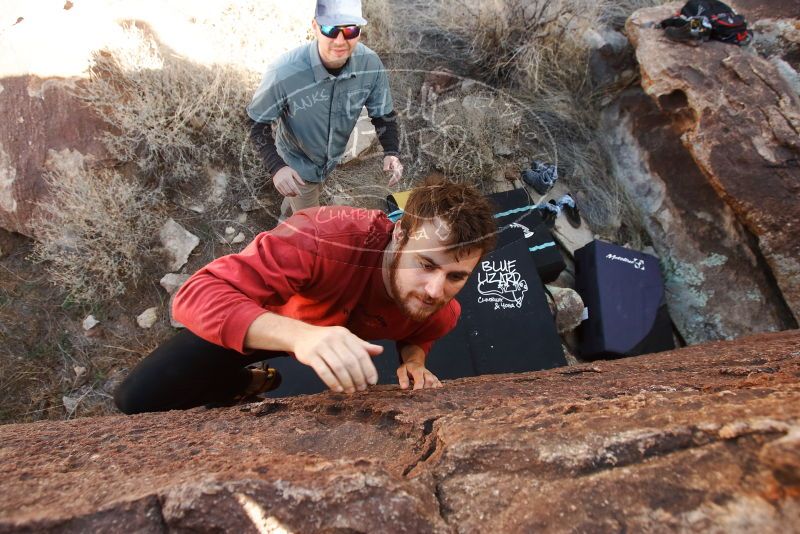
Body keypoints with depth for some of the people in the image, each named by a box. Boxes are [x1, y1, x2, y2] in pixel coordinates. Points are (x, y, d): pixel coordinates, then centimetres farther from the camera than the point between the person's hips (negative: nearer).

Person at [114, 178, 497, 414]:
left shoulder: (441, 308, -25)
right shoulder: (329, 236, -45)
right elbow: (198, 294, -48)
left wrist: (414, 360, -23)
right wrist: (300, 334, -65)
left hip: (349, 332, 4)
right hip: (259, 323, -4)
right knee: (139, 397, -15)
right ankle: (250, 383, 12)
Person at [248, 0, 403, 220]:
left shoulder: (371, 64, -26)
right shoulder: (284, 73, -37)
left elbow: (383, 113, -9)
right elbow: (257, 122, -21)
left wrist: (391, 152, -27)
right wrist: (276, 167, -35)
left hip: (332, 160, 5)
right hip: (296, 167, -4)